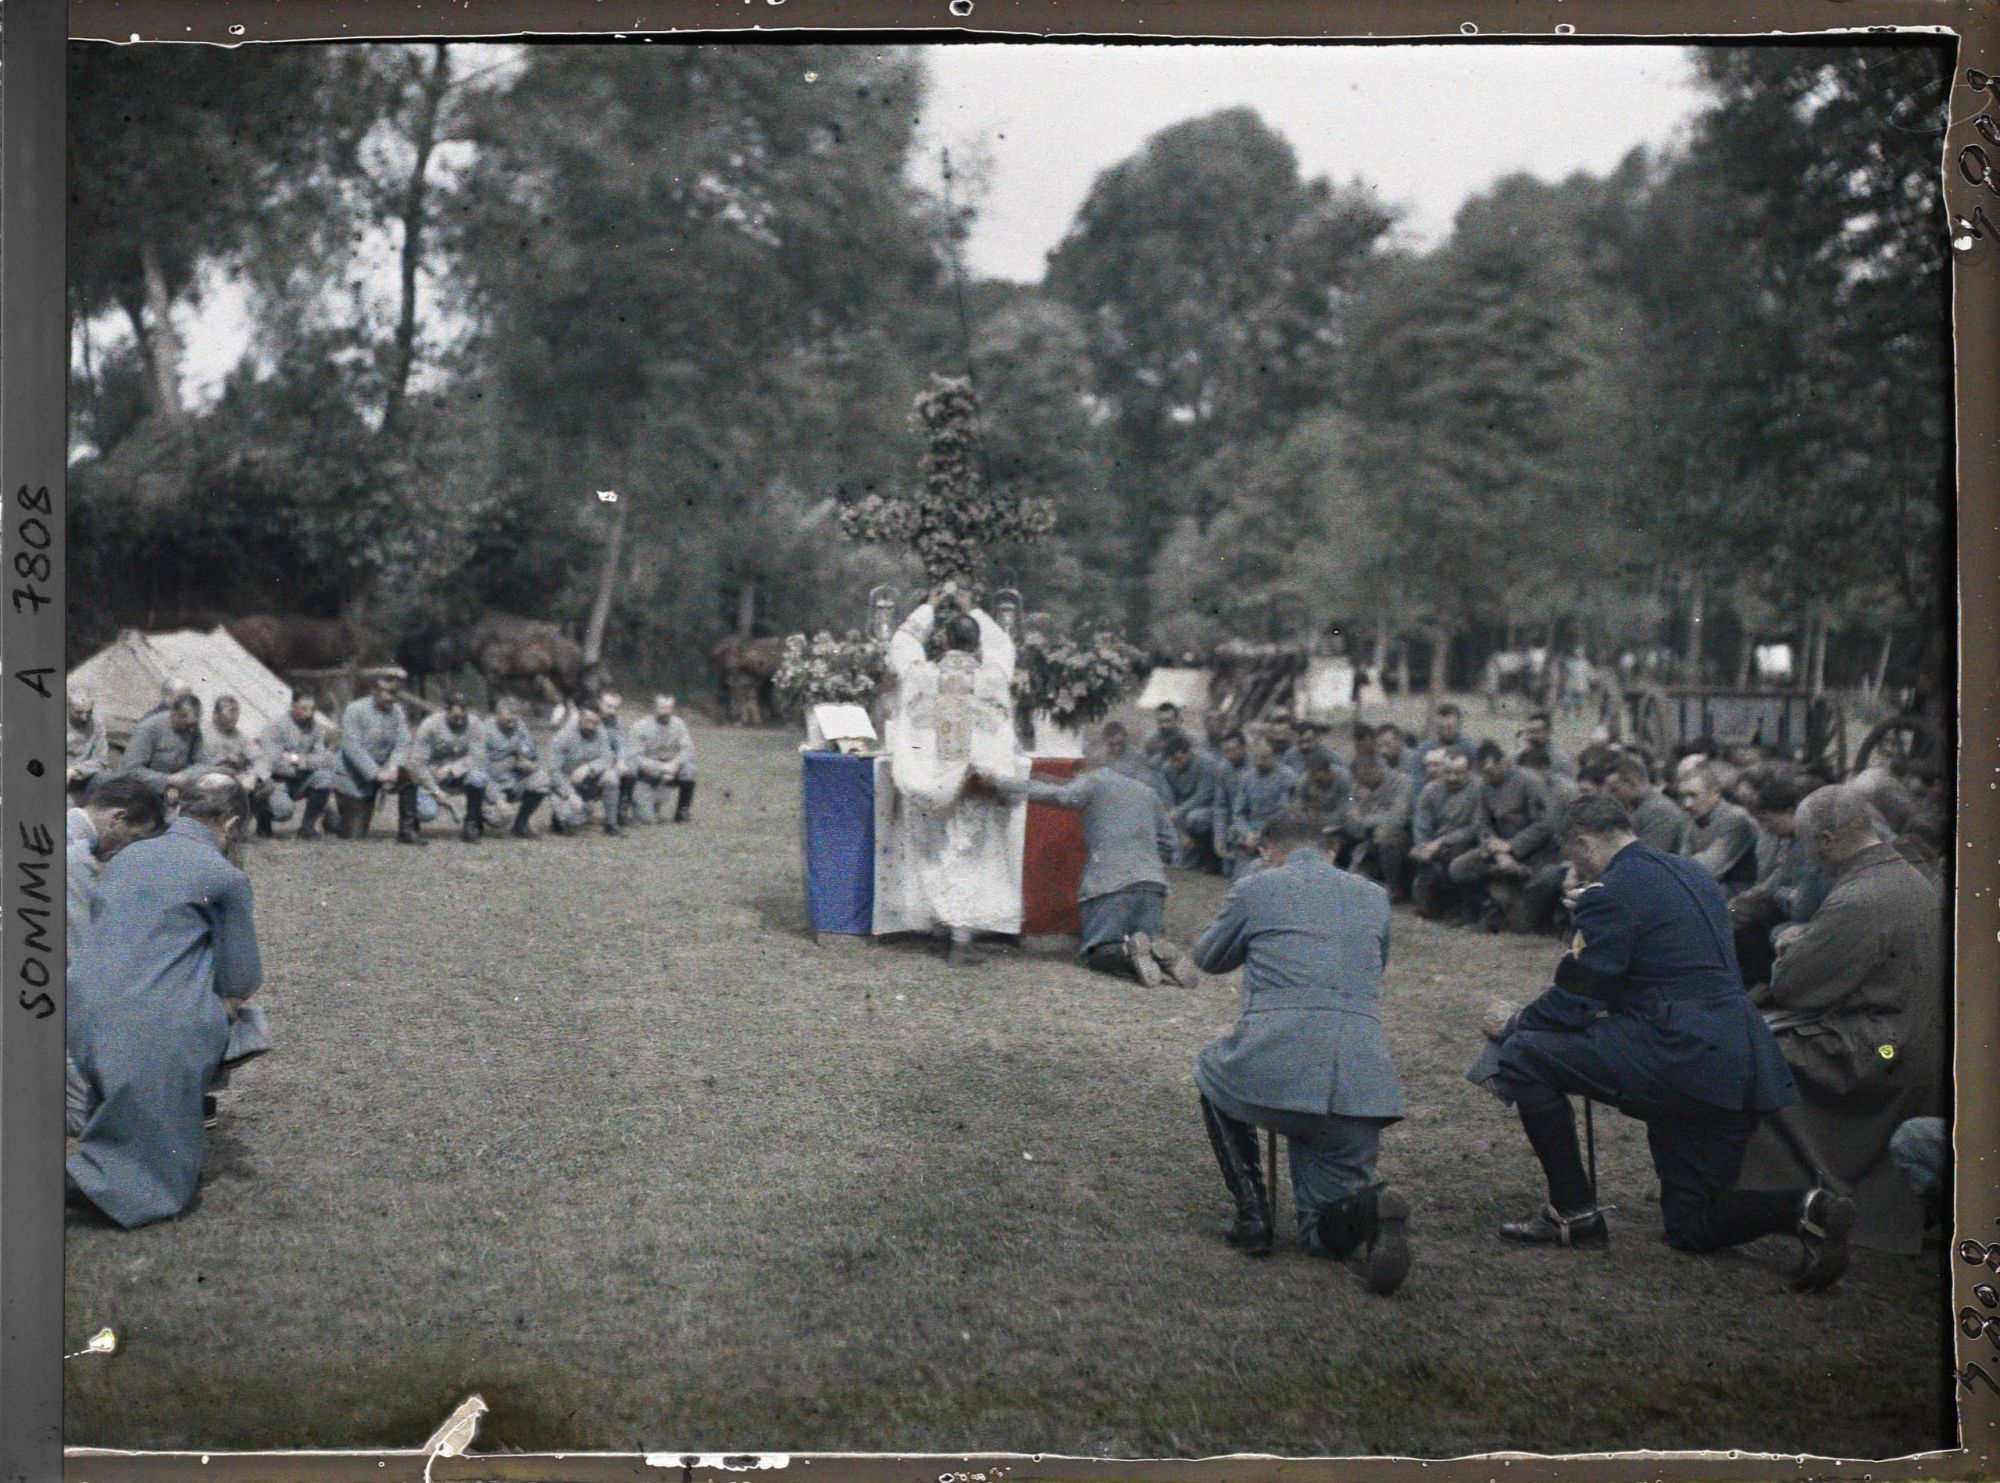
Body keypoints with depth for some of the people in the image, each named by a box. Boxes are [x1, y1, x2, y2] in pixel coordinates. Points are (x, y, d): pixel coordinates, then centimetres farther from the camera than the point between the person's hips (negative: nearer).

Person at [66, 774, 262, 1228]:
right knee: (163, 1183, 5)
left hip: (83, 1023, 7)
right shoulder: (225, 878, -5)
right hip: (155, 1037, -7)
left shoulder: (127, 856, 15)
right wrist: (248, 932, 19)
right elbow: (242, 983, 1)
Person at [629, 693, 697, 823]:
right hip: (647, 775, -3)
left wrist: (674, 764, -30)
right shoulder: (642, 726, -11)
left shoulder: (678, 724, -2)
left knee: (688, 770, -30)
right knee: (649, 819, -21)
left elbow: (688, 749, -9)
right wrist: (661, 768, -27)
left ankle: (682, 812, -10)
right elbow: (637, 758, -16)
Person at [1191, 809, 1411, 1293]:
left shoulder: (1254, 889, 8)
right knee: (1325, 1234, 19)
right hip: (1362, 1079, 4)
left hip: (1272, 1067, -3)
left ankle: (1253, 1214, 21)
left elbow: (1208, 959, 25)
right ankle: (1368, 1207, -18)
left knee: (1211, 1068, 34)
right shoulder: (1374, 897, 19)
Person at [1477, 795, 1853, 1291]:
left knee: (1524, 1055, -3)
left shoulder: (1610, 893, -8)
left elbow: (1573, 1004, -8)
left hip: (1680, 1054, -9)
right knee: (1691, 1226, 18)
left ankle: (1574, 1212, 2)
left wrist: (1514, 1022, 11)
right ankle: (1804, 1208, -6)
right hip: (1739, 1060, 9)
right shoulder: (1693, 874, 19)